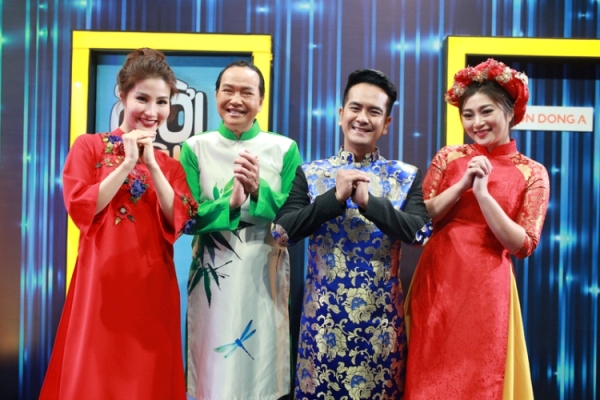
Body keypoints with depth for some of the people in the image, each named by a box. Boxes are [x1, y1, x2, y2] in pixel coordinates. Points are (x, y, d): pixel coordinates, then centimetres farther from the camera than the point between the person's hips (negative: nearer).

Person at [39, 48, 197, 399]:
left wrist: (152, 164, -9)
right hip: (101, 279, -3)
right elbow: (80, 209, -10)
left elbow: (179, 220, -3)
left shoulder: (170, 164, 11)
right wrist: (128, 162, -11)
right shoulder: (89, 147, 3)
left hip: (152, 284, 3)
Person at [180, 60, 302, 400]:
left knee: (261, 364, 11)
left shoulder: (285, 149, 0)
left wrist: (259, 191, -21)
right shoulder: (195, 148, 0)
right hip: (213, 277, 0)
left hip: (265, 277, 0)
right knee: (213, 371, 10)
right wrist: (230, 203, -22)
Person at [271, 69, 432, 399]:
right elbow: (282, 231, -8)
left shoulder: (407, 176, 2)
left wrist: (368, 200, -20)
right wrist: (335, 197, -16)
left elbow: (420, 233, -11)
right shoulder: (310, 173, 2)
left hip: (381, 312, 0)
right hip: (323, 310, 0)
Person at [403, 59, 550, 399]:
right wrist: (462, 185, -14)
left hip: (486, 288, -2)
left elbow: (522, 245, -9)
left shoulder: (532, 173, -1)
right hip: (437, 281, 2)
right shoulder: (449, 157, 5)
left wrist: (483, 192, -17)